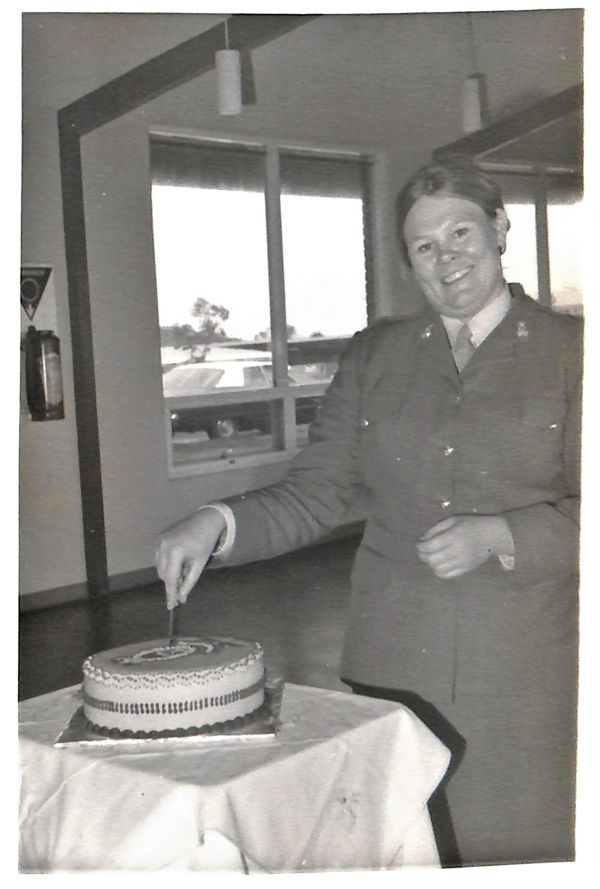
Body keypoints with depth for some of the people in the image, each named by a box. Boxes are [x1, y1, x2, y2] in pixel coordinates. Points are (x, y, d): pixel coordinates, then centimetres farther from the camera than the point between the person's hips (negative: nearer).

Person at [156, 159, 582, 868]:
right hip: (392, 664, 2)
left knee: (520, 853, 6)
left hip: (522, 668, -2)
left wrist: (498, 536, -17)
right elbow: (314, 494, 5)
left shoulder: (567, 350, 2)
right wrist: (217, 524, -11)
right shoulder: (373, 356, 9)